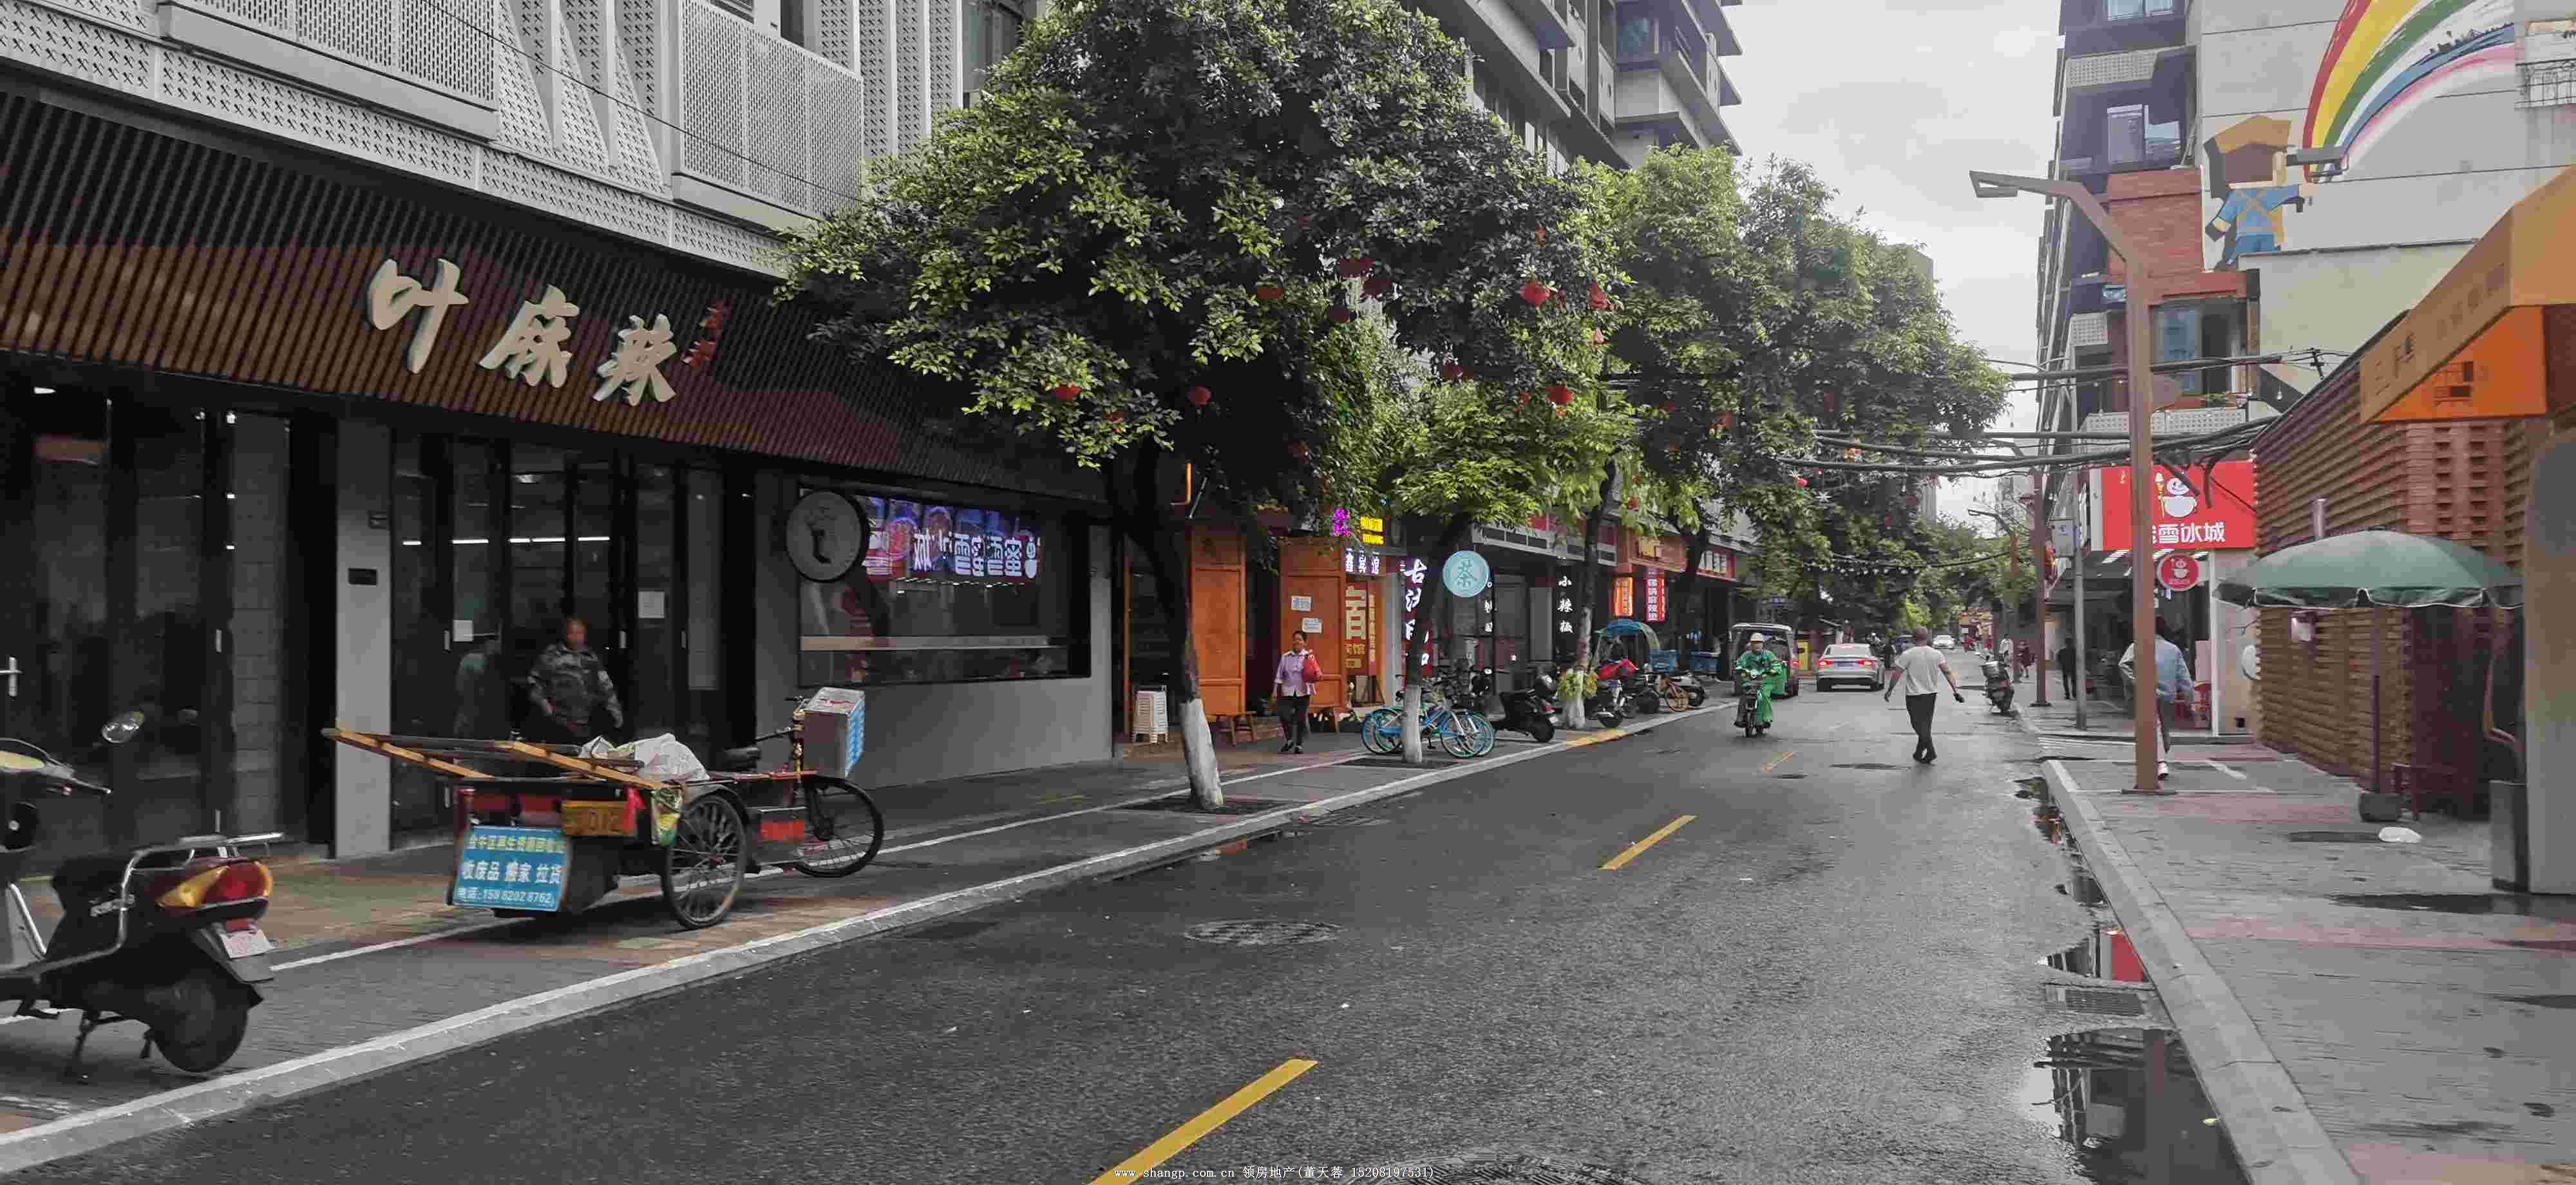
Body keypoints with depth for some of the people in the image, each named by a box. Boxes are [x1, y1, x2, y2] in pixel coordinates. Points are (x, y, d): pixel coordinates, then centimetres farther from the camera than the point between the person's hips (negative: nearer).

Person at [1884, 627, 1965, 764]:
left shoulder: (1908, 655, -12)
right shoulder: (1936, 654, -1)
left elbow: (1897, 674, -10)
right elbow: (1947, 672, -5)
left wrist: (1889, 691, 1)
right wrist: (1955, 690, -4)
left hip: (1914, 695, -4)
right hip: (1931, 693, 4)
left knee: (1920, 724, 0)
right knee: (1925, 724, 16)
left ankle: (1930, 752, -13)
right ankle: (1919, 752, 29)